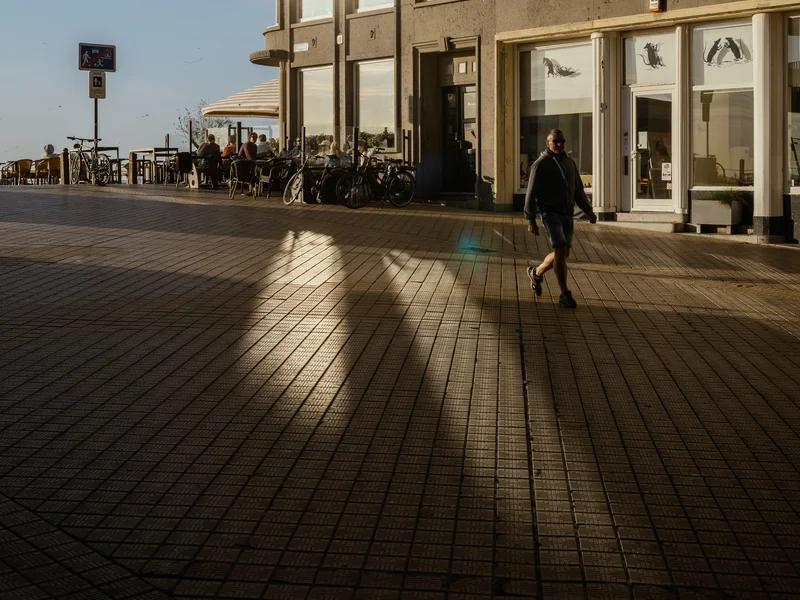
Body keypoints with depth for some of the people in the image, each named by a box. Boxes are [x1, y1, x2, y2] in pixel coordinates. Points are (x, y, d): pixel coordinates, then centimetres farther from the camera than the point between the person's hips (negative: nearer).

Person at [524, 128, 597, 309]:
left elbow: (578, 191, 15)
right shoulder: (540, 164, -8)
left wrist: (589, 211, 2)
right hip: (550, 214, -7)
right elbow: (531, 194, -8)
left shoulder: (569, 163, 12)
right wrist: (531, 221, -12)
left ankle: (537, 272, 38)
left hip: (566, 215, 7)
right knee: (560, 251, -18)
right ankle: (565, 295, -13)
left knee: (563, 254, 10)